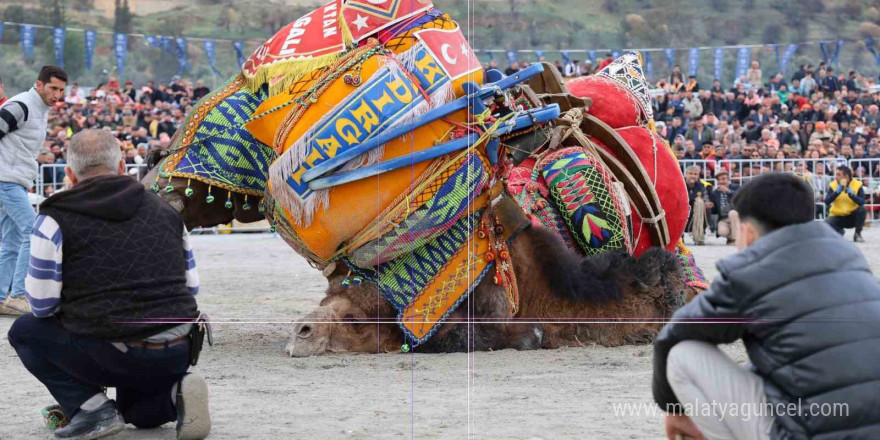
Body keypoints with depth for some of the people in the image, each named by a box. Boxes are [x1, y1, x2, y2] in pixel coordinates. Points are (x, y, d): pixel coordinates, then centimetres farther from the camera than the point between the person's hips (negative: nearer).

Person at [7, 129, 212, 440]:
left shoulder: (57, 219, -3)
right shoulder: (165, 210, 12)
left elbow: (42, 305, -3)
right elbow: (192, 286, 15)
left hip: (111, 356, -5)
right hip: (177, 355, 5)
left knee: (25, 331, 19)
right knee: (137, 411, 37)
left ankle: (92, 407, 1)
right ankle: (174, 393, 1)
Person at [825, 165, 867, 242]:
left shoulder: (857, 185, -10)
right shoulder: (833, 185, -6)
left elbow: (861, 202, -22)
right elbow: (827, 202, -18)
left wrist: (851, 194, -33)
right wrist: (837, 192, -27)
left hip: (852, 217, -1)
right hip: (837, 216, 1)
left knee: (862, 209, -31)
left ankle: (857, 234, -10)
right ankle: (840, 231, 8)